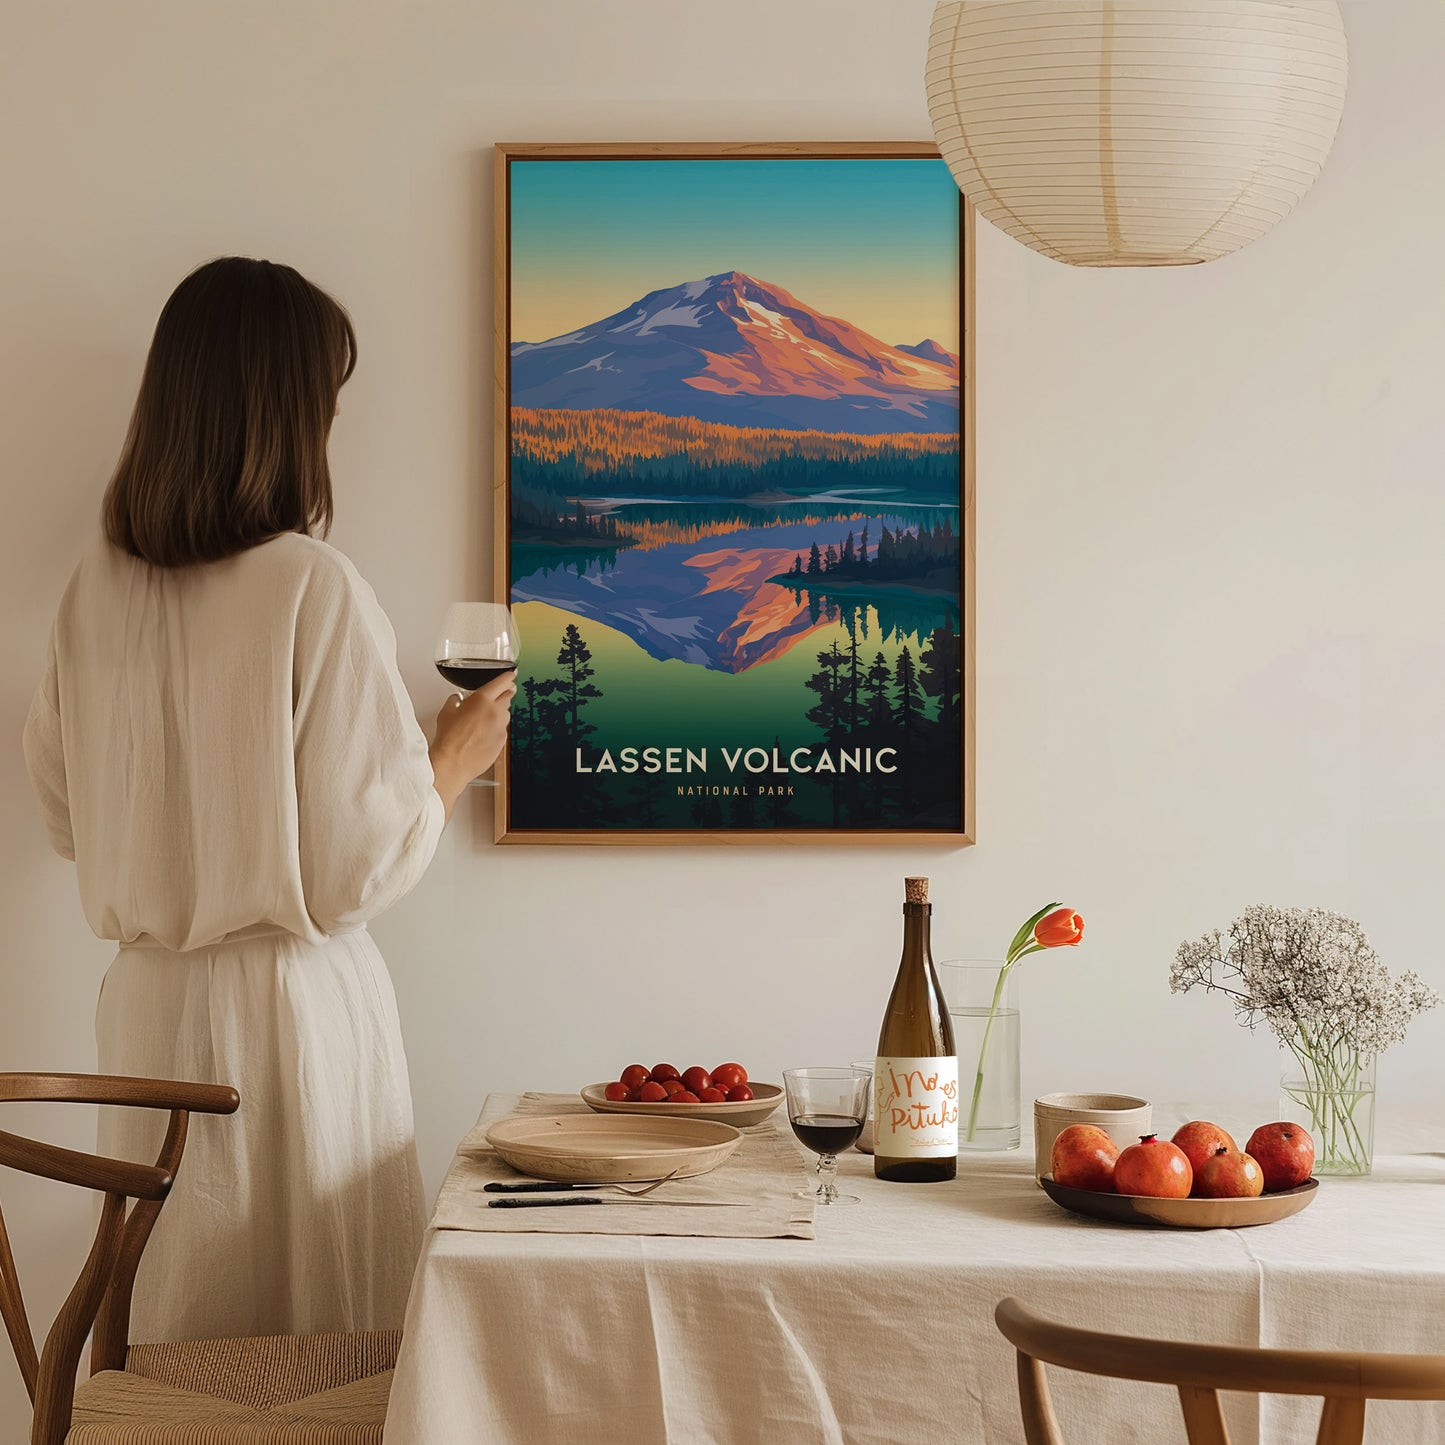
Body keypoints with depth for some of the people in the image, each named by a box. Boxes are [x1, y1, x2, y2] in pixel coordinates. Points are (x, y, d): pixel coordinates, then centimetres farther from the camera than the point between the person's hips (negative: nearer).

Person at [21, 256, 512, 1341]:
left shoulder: (98, 587, 0)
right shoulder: (314, 589, -17)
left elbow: (67, 816, 11)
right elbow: (362, 864, -14)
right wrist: (456, 757, 3)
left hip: (147, 1003, 6)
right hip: (291, 1005, -5)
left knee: (174, 1330, 15)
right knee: (320, 1355, 7)